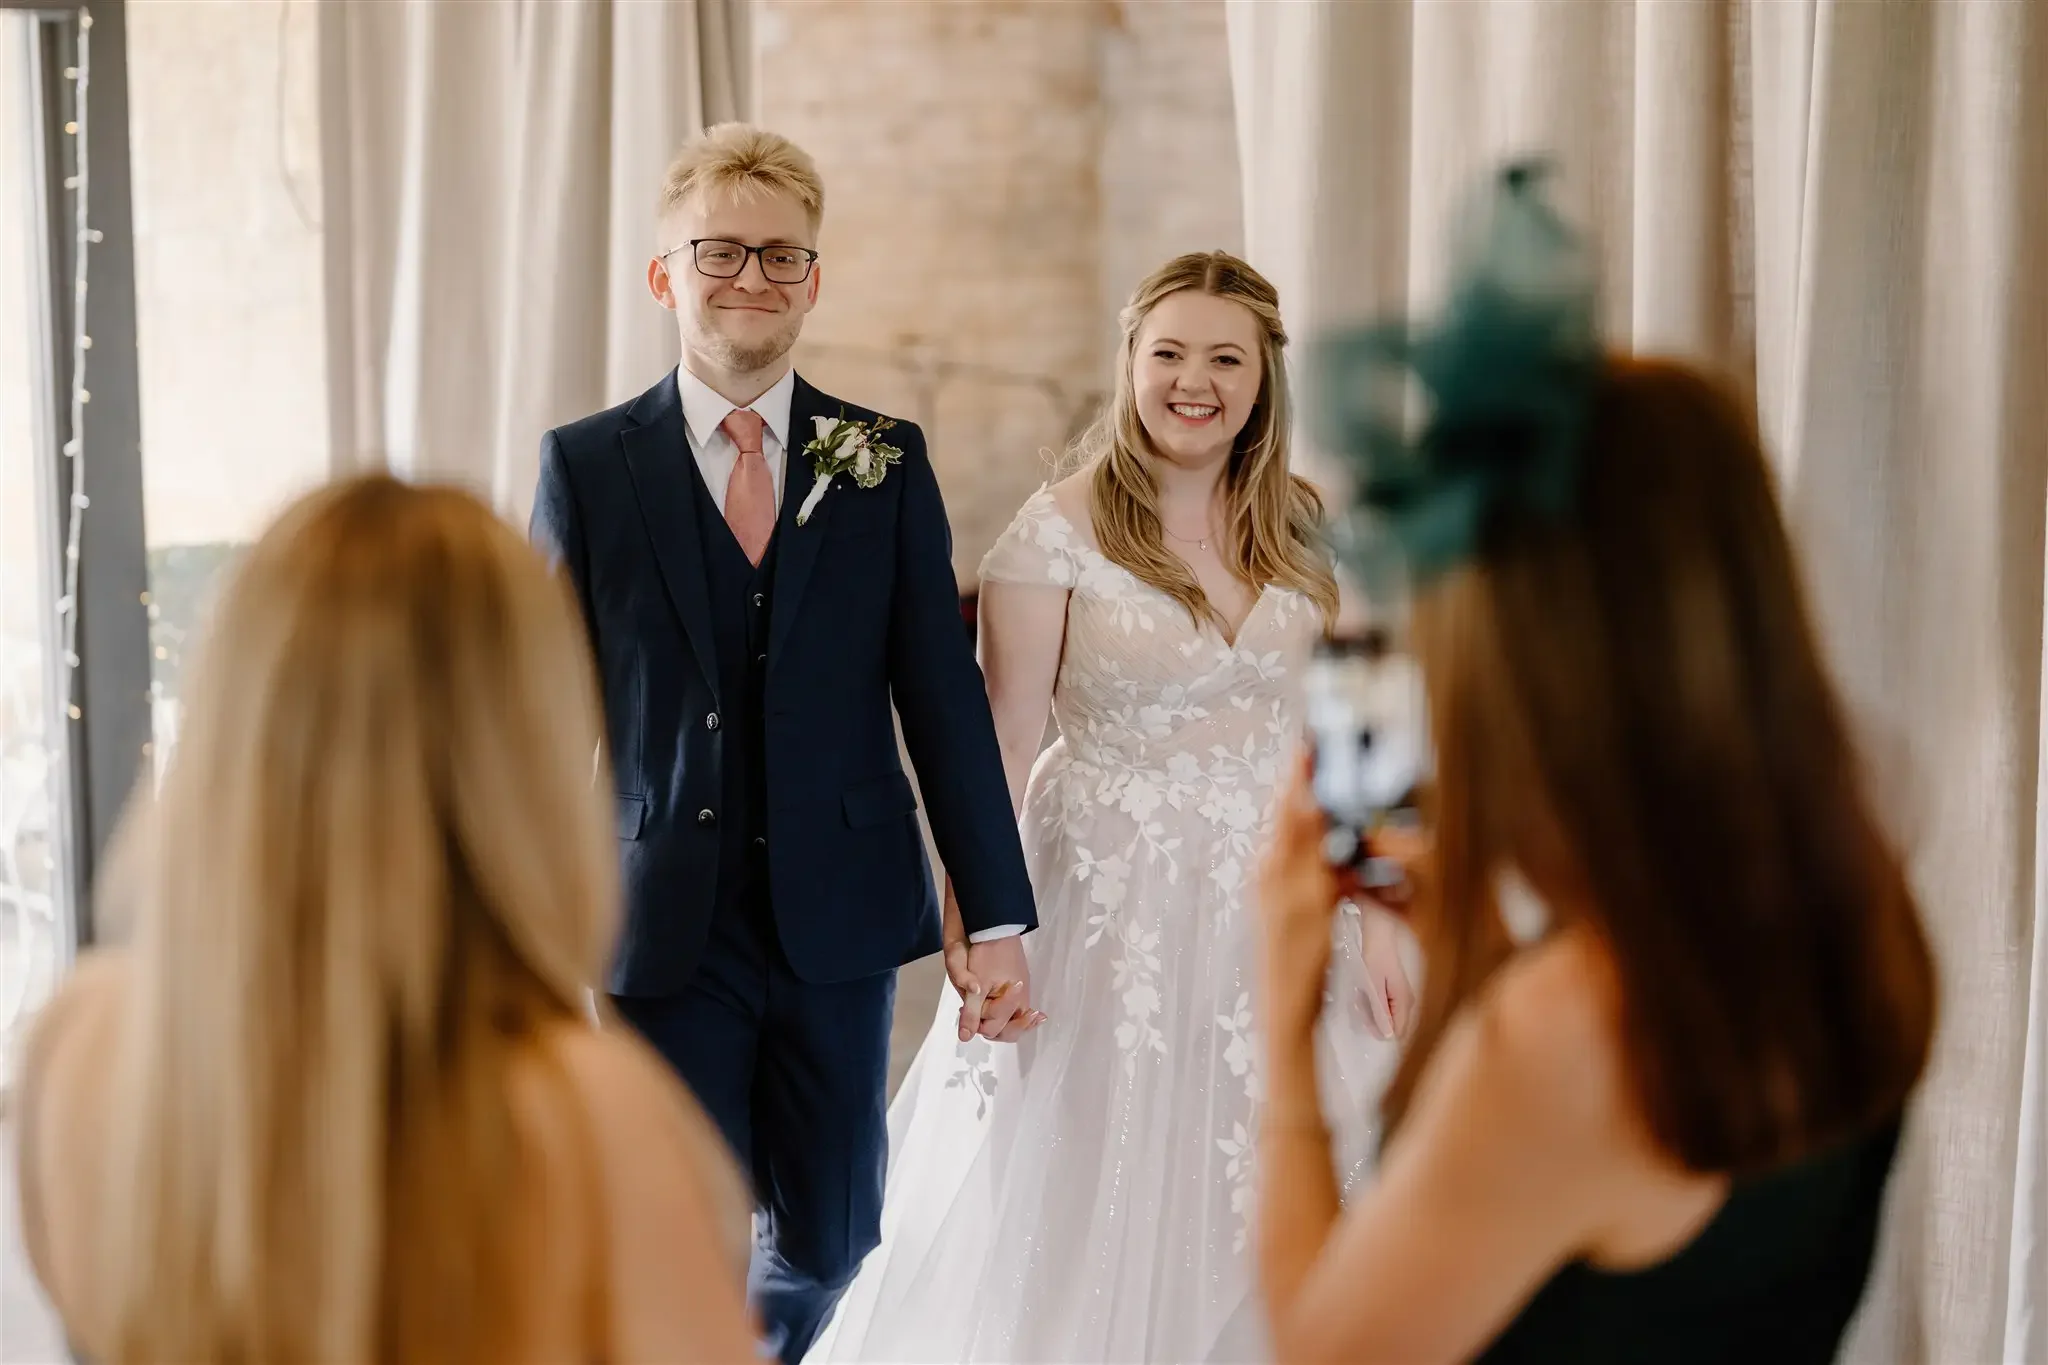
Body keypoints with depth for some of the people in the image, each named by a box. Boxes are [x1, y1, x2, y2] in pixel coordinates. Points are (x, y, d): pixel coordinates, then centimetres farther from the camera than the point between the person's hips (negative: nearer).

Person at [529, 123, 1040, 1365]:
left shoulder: (886, 464, 4)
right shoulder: (588, 465, 1)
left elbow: (944, 694, 2)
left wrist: (998, 918, -2)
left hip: (840, 920, 2)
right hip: (664, 925, -2)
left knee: (829, 1240, 12)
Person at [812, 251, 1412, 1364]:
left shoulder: (1304, 532, 5)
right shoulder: (1059, 533, -8)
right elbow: (998, 748, -9)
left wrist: (1375, 917, 4)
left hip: (1273, 904, 4)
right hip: (1113, 905, -4)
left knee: (1265, 1217, 9)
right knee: (1093, 1206, 5)